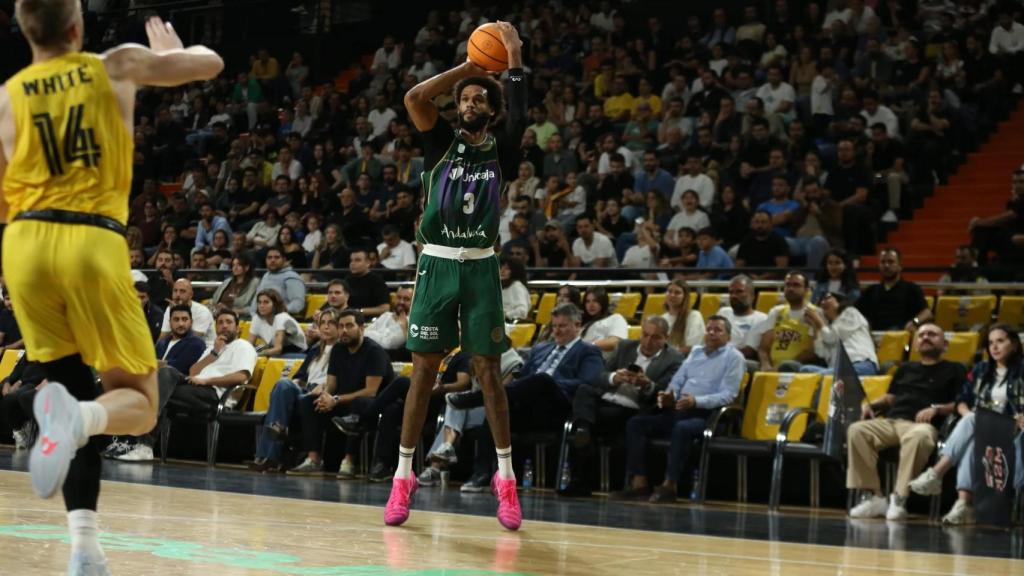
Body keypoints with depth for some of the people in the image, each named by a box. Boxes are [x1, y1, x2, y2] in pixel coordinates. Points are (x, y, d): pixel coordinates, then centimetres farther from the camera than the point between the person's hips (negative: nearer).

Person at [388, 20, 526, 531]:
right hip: (437, 264, 0)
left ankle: (506, 480, 5)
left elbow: (520, 117, -14)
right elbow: (413, 99, -12)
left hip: (480, 267, 0)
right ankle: (403, 478, 6)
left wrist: (514, 59, -18)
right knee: (423, 371, 1)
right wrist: (467, 67, -11)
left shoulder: (499, 151, 6)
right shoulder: (443, 142, 4)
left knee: (488, 372, 0)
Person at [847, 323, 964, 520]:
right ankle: (873, 496, -27)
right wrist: (871, 405, 12)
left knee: (918, 437, -43)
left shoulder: (953, 370, 18)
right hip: (890, 421, 5)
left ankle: (899, 498, -39)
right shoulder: (906, 368, 34)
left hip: (921, 424, -5)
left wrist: (936, 409, -10)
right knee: (857, 430, -27)